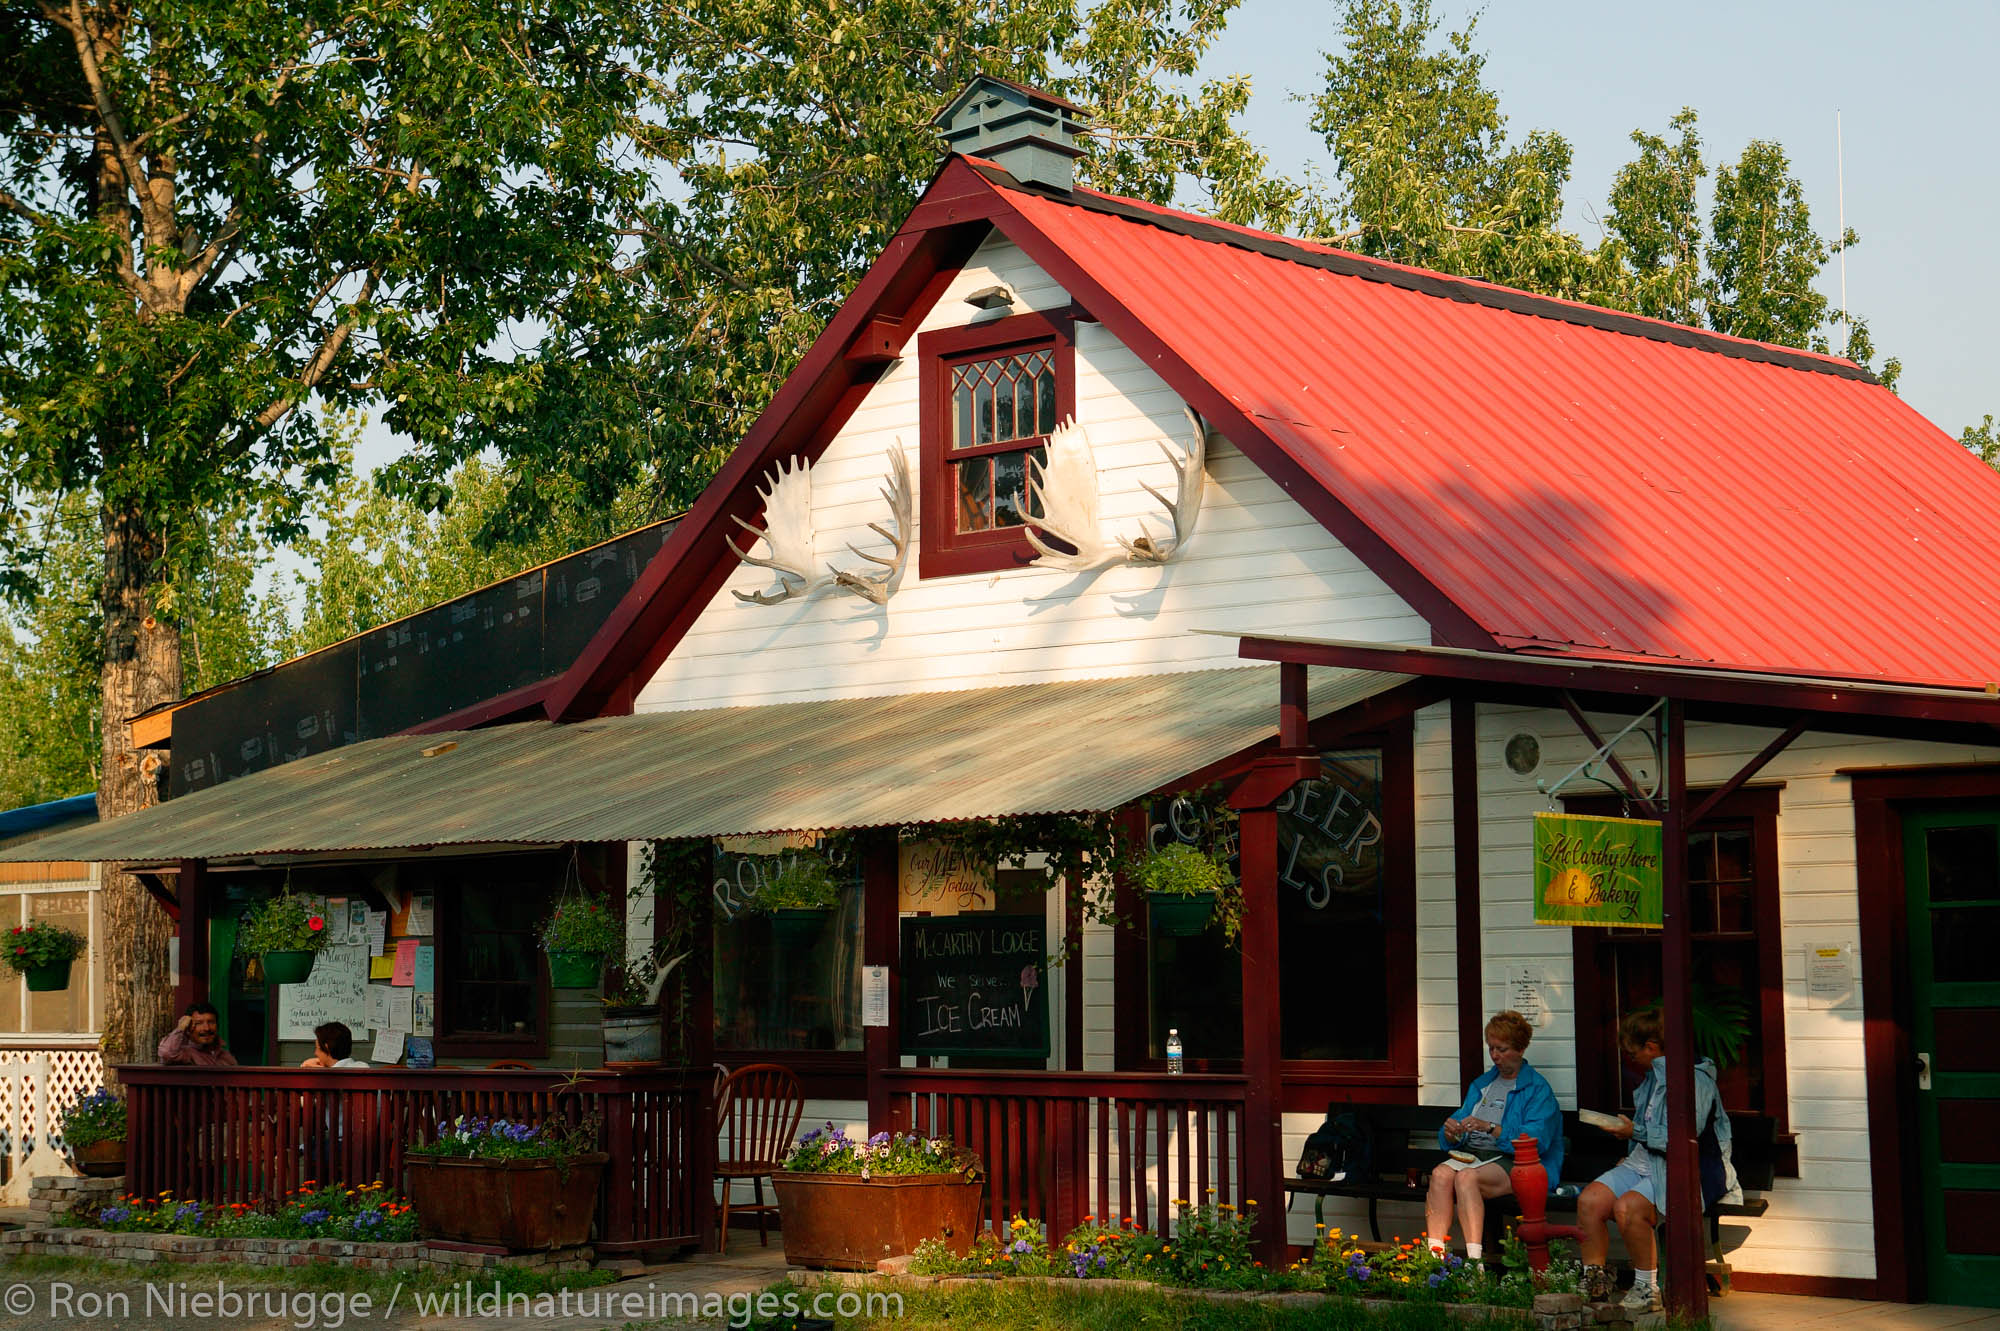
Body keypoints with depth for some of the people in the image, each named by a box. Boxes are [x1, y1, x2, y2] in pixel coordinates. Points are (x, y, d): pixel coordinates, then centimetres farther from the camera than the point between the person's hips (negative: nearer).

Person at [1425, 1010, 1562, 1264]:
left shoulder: (1537, 1088, 3)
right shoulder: (1482, 1083, 24)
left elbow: (1536, 1140, -13)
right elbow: (1450, 1141, 19)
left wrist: (1490, 1128, -22)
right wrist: (1451, 1133, -6)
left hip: (1511, 1160, -6)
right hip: (1471, 1155, 6)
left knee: (1466, 1177, -35)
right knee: (1440, 1174, -28)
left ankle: (1475, 1259, -42)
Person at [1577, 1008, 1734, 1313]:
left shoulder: (1695, 1079, -12)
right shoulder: (1654, 1075, 19)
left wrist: (1636, 1133, -14)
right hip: (1642, 1162, 9)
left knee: (1627, 1207, -31)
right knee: (1589, 1200, -13)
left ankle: (1648, 1289, -18)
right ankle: (1594, 1281, -5)